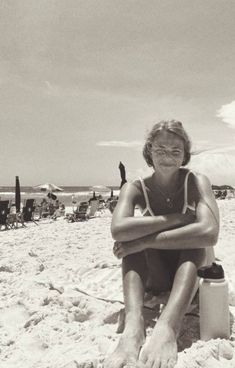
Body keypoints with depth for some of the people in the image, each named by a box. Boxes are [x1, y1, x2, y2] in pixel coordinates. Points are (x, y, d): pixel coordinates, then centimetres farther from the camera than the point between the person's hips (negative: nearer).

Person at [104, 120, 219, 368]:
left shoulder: (196, 182, -14)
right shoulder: (136, 189, -11)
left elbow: (209, 232, -35)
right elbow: (118, 230, -34)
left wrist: (146, 241, -35)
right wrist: (175, 218, -30)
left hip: (192, 272, 0)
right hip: (155, 276, 1)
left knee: (195, 237, -30)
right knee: (132, 235, -26)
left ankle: (167, 327, -46)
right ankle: (133, 325, -42)